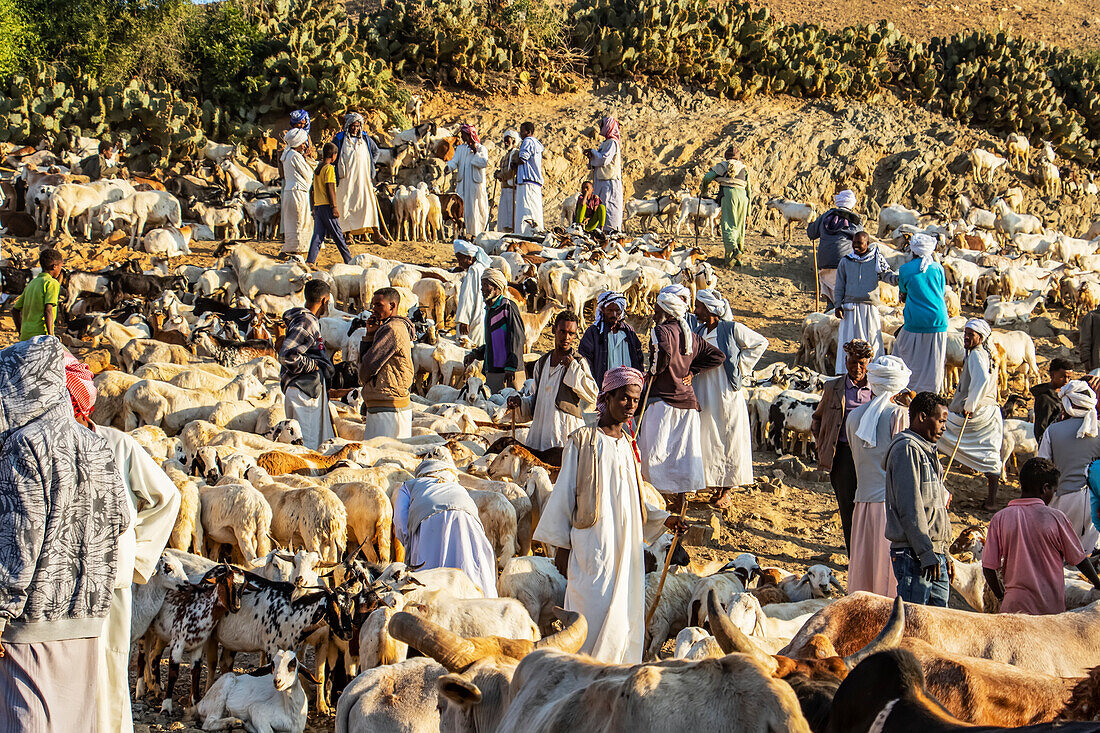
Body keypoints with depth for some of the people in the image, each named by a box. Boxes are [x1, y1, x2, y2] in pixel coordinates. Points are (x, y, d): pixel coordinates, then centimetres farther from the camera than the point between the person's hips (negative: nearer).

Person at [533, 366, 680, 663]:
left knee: (624, 611, 3)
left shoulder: (629, 445, 15)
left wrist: (663, 519, 6)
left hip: (626, 543, 6)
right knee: (594, 608, -9)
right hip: (593, 542, -6)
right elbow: (565, 493, -2)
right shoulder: (582, 441, -2)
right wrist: (561, 545, -4)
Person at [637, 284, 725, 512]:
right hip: (688, 400, 7)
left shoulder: (661, 330, -11)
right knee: (683, 451, 10)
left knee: (654, 451, 0)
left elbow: (664, 353, -31)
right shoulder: (691, 336, 11)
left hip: (663, 401, -7)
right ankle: (681, 497, 12)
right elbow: (718, 356, 14)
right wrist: (691, 372, 10)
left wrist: (653, 372, -13)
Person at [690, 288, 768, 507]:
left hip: (727, 394, -5)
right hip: (704, 396, 6)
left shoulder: (732, 329, -8)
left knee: (729, 441, 0)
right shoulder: (698, 330, 8)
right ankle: (716, 487, 16)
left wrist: (742, 365, -2)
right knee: (708, 441, 6)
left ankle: (726, 491, 7)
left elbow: (761, 343, 1)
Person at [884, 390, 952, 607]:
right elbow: (909, 508, -18)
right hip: (915, 556, -10)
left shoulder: (926, 450, 21)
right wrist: (927, 554, -21)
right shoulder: (907, 450, -11)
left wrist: (941, 553, 20)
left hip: (934, 555, 10)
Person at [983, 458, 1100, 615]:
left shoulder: (1000, 519, -1)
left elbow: (988, 568, 1)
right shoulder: (1055, 517, -5)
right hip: (1052, 607, -1)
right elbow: (1079, 559, 7)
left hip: (1016, 606, 1)